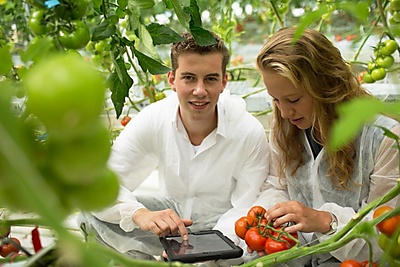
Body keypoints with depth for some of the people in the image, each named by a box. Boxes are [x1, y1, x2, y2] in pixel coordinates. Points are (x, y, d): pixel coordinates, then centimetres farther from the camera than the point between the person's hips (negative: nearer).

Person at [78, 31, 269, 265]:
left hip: (222, 220, -1)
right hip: (170, 212, 2)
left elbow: (246, 209, -18)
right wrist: (139, 214, -41)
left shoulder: (250, 132, -22)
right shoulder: (152, 120, -17)